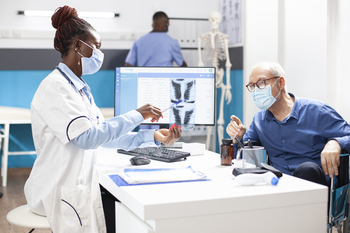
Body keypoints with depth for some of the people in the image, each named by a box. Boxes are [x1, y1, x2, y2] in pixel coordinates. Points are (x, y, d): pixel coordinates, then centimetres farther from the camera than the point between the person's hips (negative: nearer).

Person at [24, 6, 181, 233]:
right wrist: (137, 115, -20)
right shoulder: (55, 87, -17)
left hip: (82, 186, 9)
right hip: (62, 193, -8)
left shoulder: (80, 89, 13)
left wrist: (153, 136, 1)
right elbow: (87, 137, -26)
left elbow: (104, 134, 10)